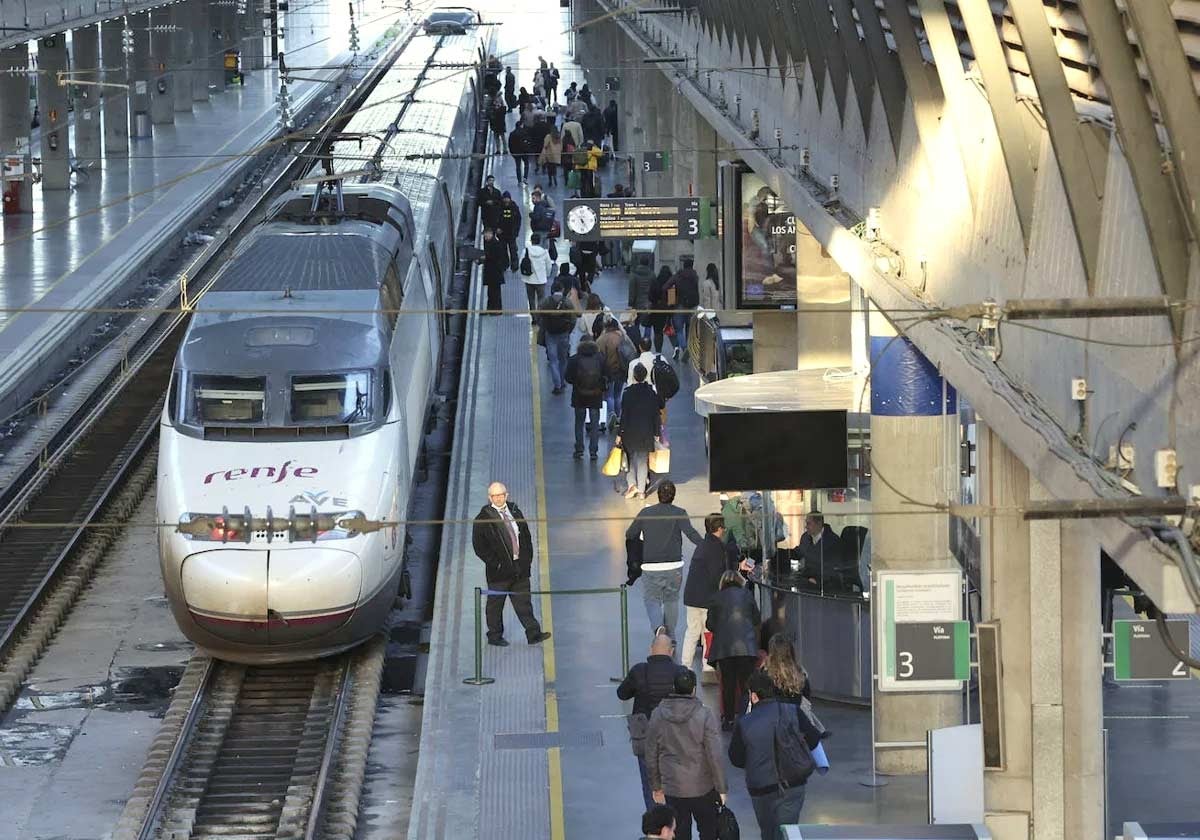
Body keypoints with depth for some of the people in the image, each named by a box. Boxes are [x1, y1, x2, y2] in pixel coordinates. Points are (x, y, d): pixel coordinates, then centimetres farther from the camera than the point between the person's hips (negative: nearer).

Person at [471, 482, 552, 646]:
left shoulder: (515, 512, 10)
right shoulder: (483, 519, -6)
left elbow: (526, 536, 17)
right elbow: (478, 545, -8)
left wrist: (527, 558, 7)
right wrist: (494, 563, -13)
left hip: (520, 567, 4)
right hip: (499, 570, -4)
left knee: (523, 602, 3)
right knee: (495, 605, 6)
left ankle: (533, 634, 1)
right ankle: (495, 636, 16)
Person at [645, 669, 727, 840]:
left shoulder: (657, 716, -5)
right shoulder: (705, 715, -15)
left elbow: (651, 756, 3)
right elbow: (715, 756, -14)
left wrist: (656, 787, 15)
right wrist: (721, 789, -4)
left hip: (673, 790, 2)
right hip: (703, 788, -2)